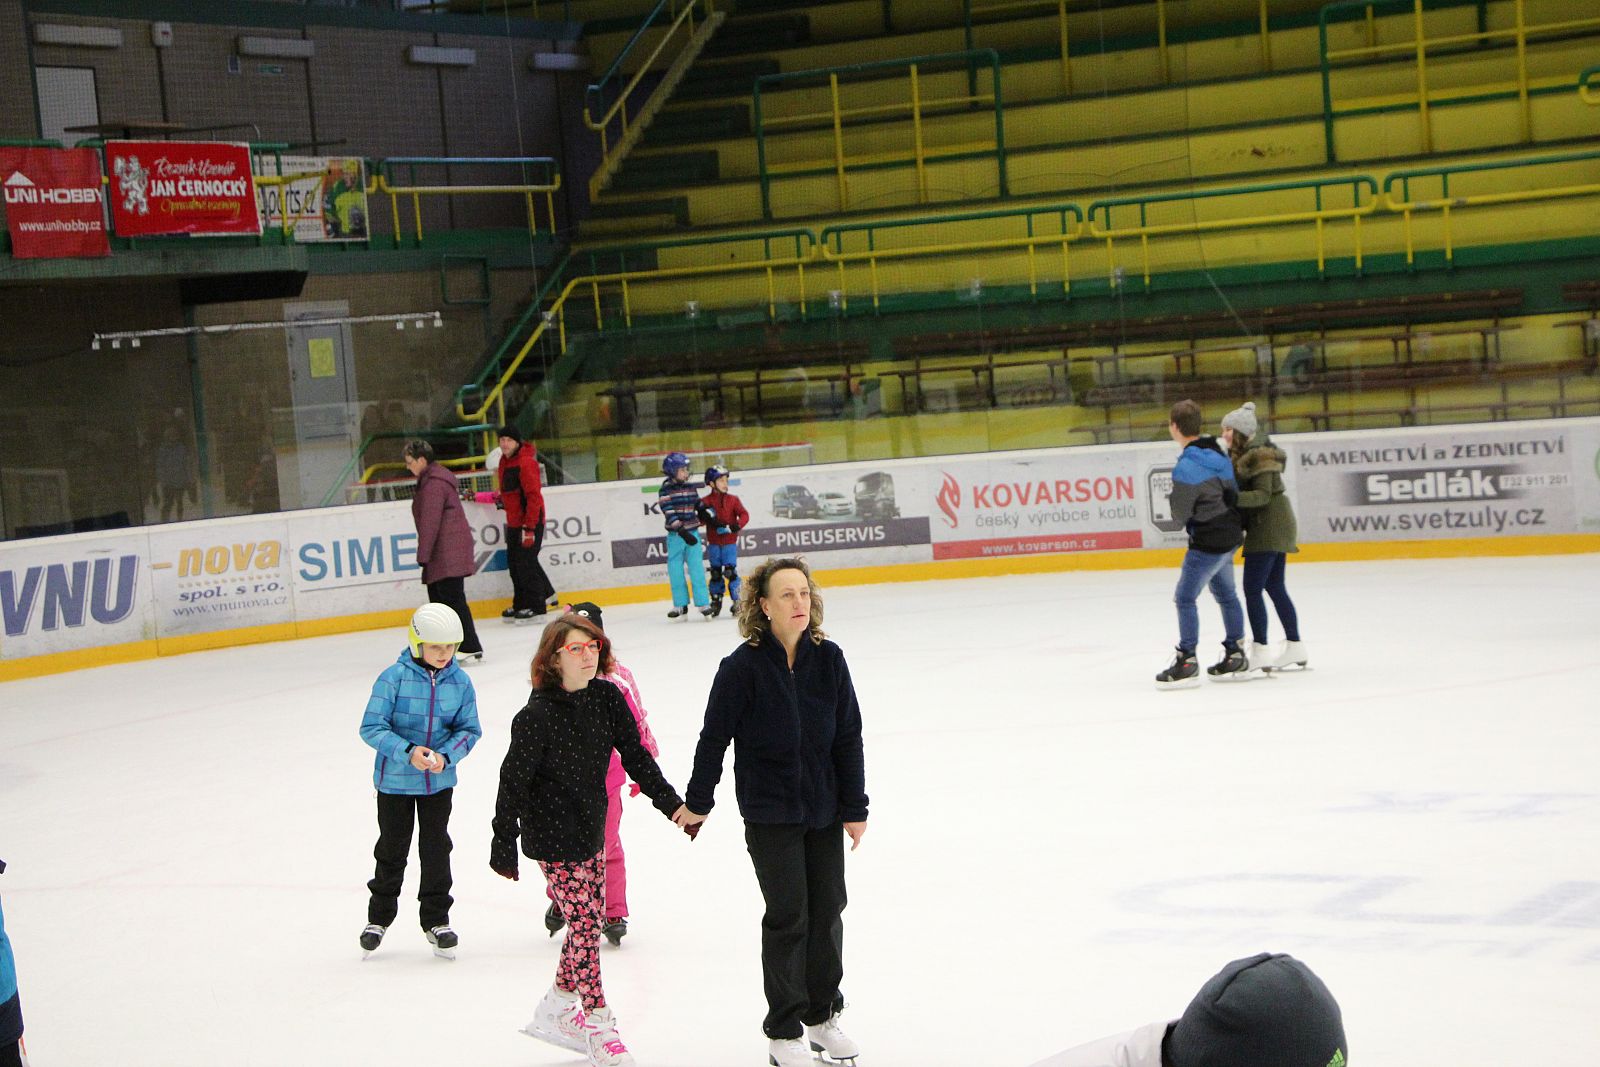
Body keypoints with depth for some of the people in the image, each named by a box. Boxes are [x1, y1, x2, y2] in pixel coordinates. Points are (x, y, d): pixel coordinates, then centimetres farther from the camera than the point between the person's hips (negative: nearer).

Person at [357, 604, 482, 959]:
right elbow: (371, 727, -17)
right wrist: (407, 752, -28)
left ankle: (436, 920, 23)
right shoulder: (394, 677, -18)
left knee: (436, 849, 9)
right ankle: (379, 916, 32)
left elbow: (469, 729, -1)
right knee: (392, 849, 12)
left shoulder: (460, 682, -7)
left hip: (439, 782, 2)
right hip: (395, 780, -2)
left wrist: (446, 754, -20)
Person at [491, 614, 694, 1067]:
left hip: (591, 828, 7)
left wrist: (670, 801, -2)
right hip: (553, 837, -7)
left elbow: (635, 754, 4)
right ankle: (597, 1022, 8)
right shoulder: (537, 715, -21)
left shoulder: (607, 698, -3)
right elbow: (513, 783, -15)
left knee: (590, 915, 14)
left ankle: (557, 1008, 32)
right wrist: (503, 845, -11)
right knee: (584, 921, -5)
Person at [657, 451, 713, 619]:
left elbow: (699, 506, 20)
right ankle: (680, 605, 13)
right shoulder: (666, 490, -9)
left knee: (697, 568, -2)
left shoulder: (691, 487, 7)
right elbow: (668, 513, -17)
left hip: (692, 532, 3)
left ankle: (703, 603, 0)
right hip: (675, 535, -3)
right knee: (675, 571, 3)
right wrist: (681, 531, -25)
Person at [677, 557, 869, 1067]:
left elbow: (848, 737, 3)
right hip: (769, 812, -4)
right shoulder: (744, 667, -14)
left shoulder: (828, 660, -2)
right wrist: (697, 803, 1)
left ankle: (823, 1015, 28)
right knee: (788, 916, -3)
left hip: (824, 807, 4)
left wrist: (855, 808, 3)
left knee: (828, 909, 11)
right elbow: (715, 738, -6)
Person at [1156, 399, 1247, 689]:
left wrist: (1172, 499, 6)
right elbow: (1232, 492, 11)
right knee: (1225, 594, 20)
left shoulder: (1186, 469, -23)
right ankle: (1235, 654, 27)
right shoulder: (1218, 453, 3)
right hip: (1230, 533, 9)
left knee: (1185, 597, -3)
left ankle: (1187, 661, -2)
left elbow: (1179, 515, -14)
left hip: (1208, 541, -9)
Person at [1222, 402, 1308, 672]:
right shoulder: (1241, 454, 14)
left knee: (1253, 588, -10)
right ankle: (1295, 649, 19)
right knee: (1275, 587, 14)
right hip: (1273, 527, 10)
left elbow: (1263, 495, -23)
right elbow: (1242, 491, 14)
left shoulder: (1261, 456, -16)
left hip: (1269, 525, -10)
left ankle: (1260, 652, -10)